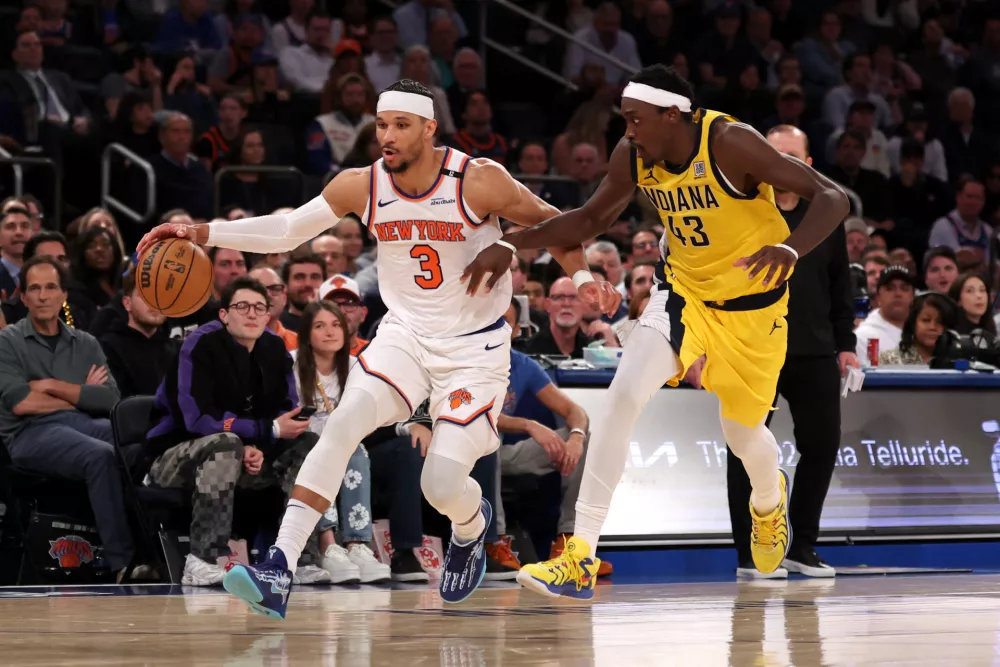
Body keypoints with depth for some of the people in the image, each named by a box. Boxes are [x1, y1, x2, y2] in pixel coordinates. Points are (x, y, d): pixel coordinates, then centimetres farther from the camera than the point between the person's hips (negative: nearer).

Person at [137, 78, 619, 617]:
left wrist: (583, 277, -16)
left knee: (441, 486, -12)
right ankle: (279, 572, -30)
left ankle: (471, 527, 30)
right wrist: (203, 233, -12)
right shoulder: (362, 186, -8)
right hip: (405, 333, 3)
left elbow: (547, 222, -2)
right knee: (343, 422, -24)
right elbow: (285, 231, -2)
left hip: (475, 349, -3)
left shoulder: (479, 182, -17)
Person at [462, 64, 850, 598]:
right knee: (623, 396, -18)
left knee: (743, 433, 12)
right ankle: (579, 559, -19)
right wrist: (511, 245, -8)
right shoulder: (633, 156, -13)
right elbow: (590, 219, 5)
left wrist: (790, 249, -48)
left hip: (751, 304, -3)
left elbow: (831, 198, -28)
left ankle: (769, 501, 53)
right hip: (683, 291, 3)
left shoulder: (729, 144, -28)